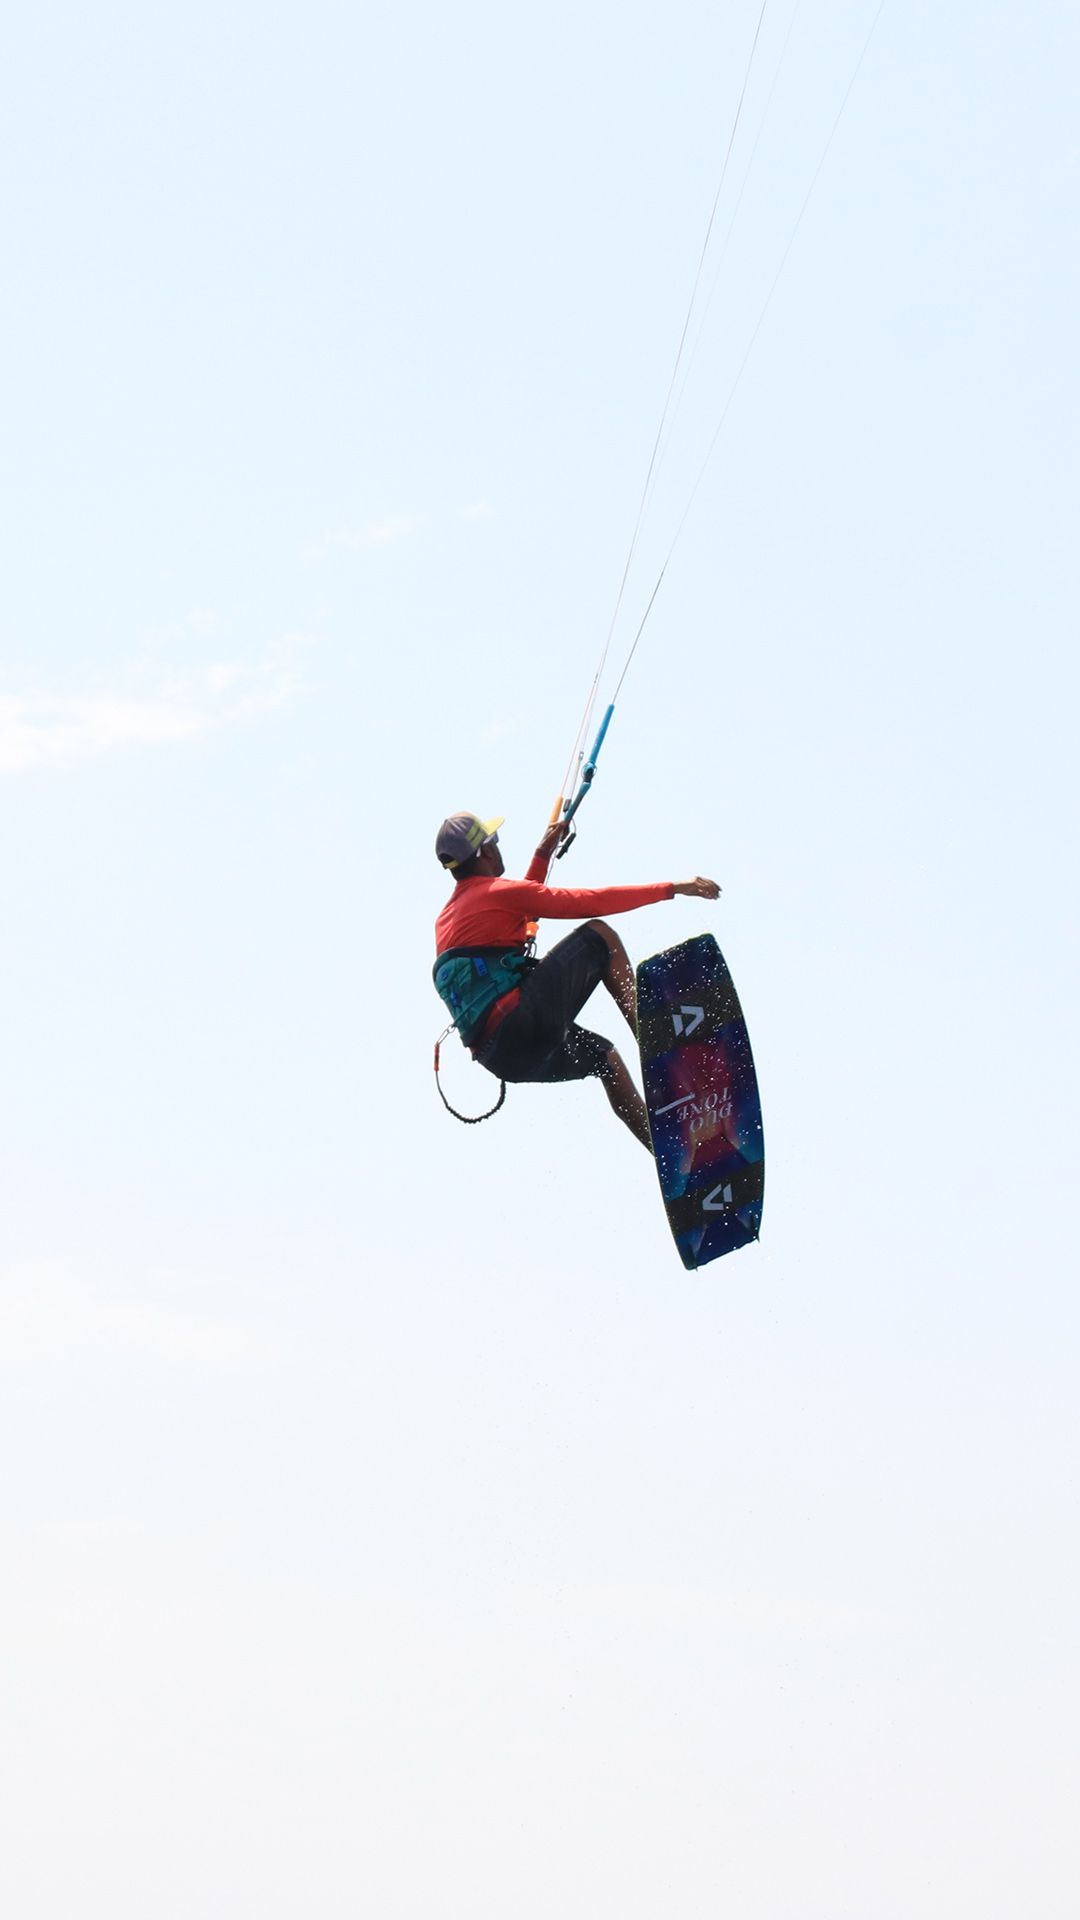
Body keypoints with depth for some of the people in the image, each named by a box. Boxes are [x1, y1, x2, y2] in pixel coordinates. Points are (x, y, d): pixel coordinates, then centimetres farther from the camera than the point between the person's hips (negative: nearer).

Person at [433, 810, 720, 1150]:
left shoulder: (445, 920, 23)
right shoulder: (497, 892, -2)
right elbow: (589, 902, -4)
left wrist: (543, 854, 43)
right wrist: (670, 888, 1)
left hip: (494, 1055, 9)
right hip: (522, 1022, -9)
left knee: (603, 1056, 28)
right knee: (598, 934, 4)